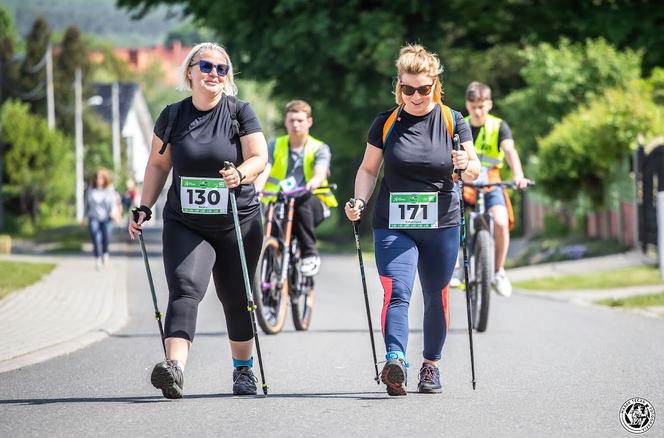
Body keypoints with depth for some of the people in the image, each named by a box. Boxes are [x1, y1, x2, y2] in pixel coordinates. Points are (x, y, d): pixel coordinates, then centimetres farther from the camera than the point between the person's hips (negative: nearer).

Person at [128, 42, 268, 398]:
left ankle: (243, 370, 27)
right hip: (185, 225, 0)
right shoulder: (172, 116, 4)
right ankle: (174, 366, -34)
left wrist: (240, 173, -28)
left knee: (236, 299, 9)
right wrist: (144, 208, 6)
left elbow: (259, 157, -7)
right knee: (185, 289, -19)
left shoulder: (240, 112, 0)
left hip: (237, 222, 0)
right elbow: (158, 164, 13)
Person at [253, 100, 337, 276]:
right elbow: (263, 170, -10)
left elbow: (320, 172, -18)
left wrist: (313, 183, -44)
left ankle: (310, 254, -26)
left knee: (302, 202, -36)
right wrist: (256, 188, -34)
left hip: (313, 204, -2)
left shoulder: (319, 148, 3)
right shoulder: (275, 146, 7)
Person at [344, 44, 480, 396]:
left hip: (441, 225, 1)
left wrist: (466, 165, -21)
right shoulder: (386, 123, 4)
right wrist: (359, 200, -7)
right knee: (396, 292, -18)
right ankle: (395, 361, -33)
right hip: (393, 225, -1)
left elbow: (473, 171, 3)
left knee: (436, 298, 9)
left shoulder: (452, 121, 3)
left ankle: (431, 364, 25)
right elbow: (368, 169, 10)